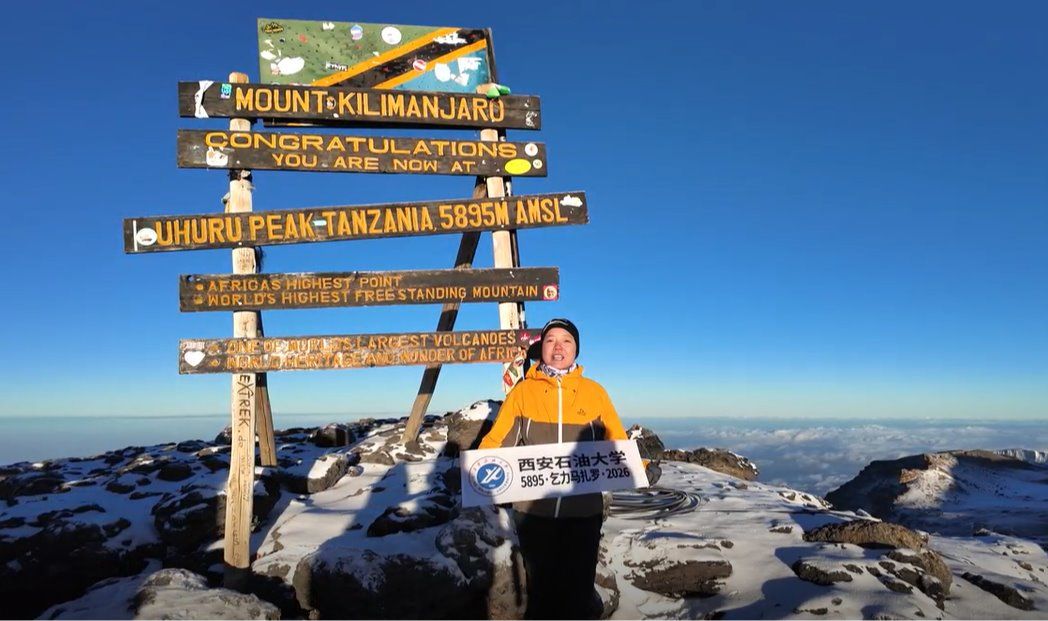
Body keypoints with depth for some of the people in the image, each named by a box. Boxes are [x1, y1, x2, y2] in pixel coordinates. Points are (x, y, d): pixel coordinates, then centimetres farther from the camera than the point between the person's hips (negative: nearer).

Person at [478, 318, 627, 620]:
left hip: (583, 511, 0)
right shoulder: (523, 391, 2)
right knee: (542, 587, 14)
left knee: (579, 589, 10)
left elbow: (617, 444, 5)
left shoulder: (594, 392, 4)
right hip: (533, 510, 0)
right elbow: (496, 440, -1)